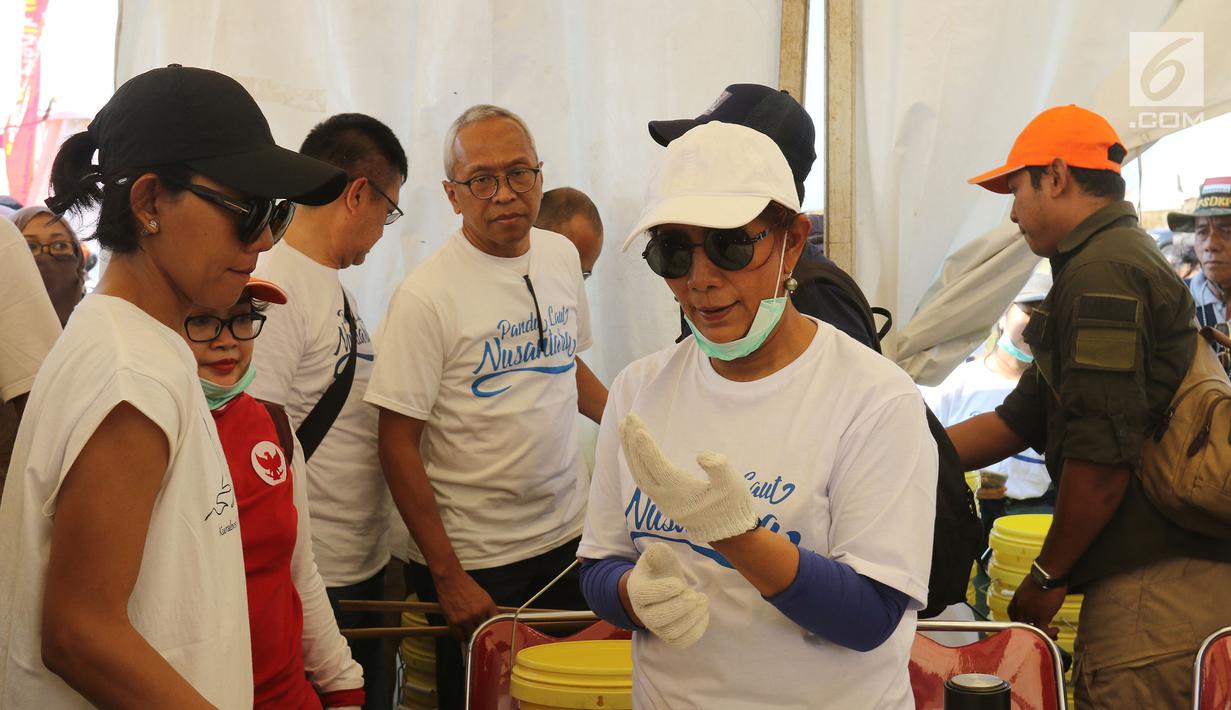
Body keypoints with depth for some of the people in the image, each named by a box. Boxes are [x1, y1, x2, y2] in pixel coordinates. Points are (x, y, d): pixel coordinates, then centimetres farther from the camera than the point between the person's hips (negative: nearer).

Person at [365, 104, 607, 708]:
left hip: (569, 537, 6)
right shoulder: (426, 296, -16)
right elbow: (398, 444, -15)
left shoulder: (562, 256, 4)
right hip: (474, 563, -5)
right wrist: (446, 576, -15)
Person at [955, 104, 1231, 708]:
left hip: (1152, 587, -10)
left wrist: (1047, 576, -10)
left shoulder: (1102, 274, -14)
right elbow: (1017, 421, 20)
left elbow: (1102, 454, -21)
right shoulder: (1130, 261, 21)